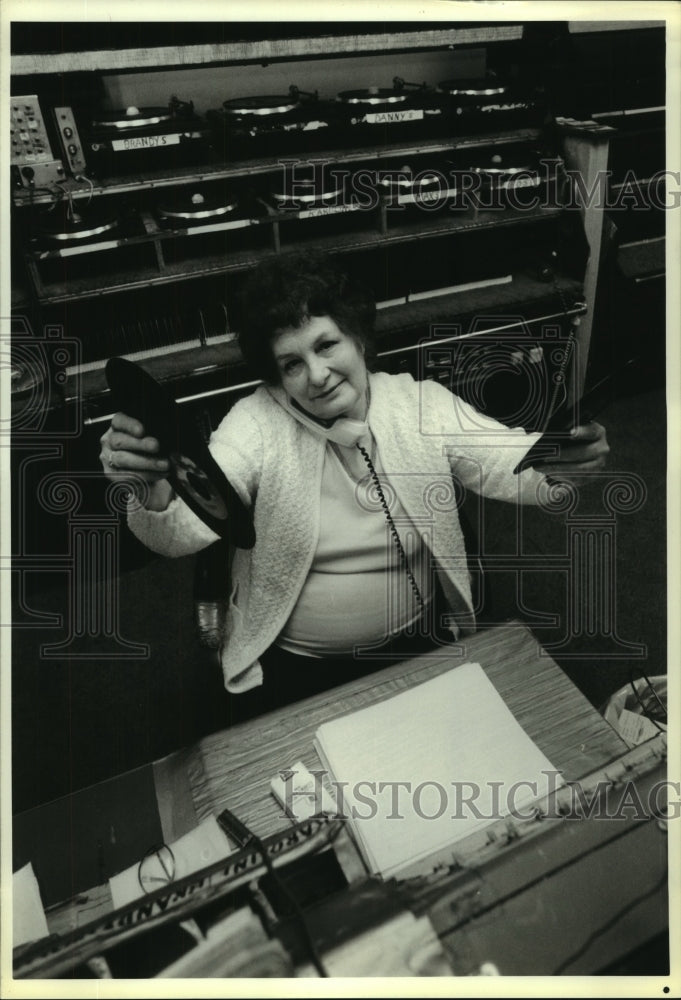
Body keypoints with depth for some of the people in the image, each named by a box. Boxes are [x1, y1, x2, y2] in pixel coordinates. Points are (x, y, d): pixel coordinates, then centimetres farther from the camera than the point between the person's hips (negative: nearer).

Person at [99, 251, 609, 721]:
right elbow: (184, 531, -21)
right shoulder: (256, 423, -11)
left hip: (418, 643, 2)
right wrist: (154, 491, -44)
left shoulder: (423, 405, -5)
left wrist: (559, 463, -34)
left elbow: (518, 467, -10)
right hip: (288, 664, -1)